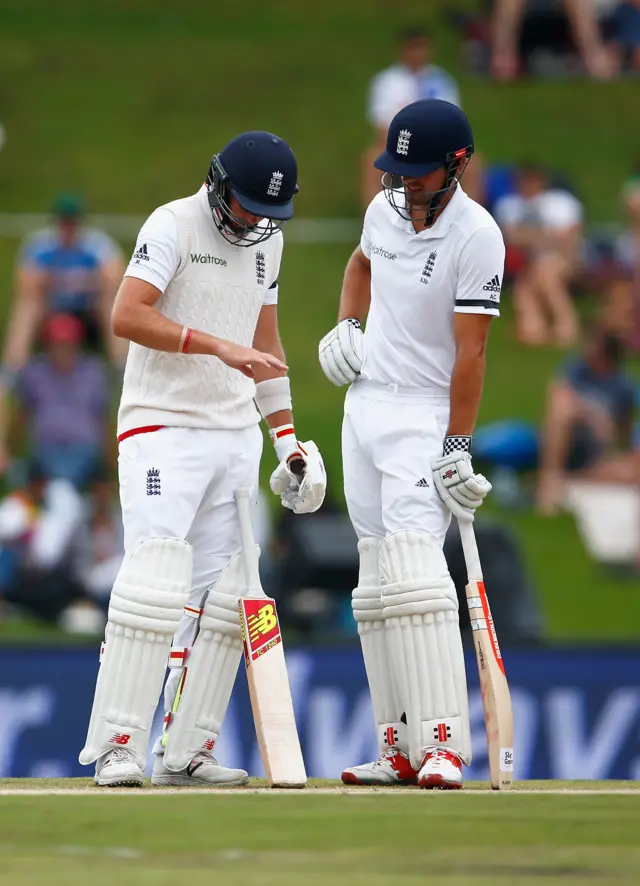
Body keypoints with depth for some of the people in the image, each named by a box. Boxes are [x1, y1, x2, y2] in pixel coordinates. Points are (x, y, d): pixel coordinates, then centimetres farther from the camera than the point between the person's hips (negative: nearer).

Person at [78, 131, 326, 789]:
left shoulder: (266, 240, 13)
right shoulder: (172, 227, -9)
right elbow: (127, 316, -21)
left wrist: (288, 438, 16)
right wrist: (220, 346, -27)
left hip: (236, 435, 7)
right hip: (162, 426, -7)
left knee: (227, 596, 1)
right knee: (156, 581, -18)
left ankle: (184, 752, 4)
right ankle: (116, 748, -17)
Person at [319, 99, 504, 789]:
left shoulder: (477, 237, -16)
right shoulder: (386, 207, 4)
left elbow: (470, 350, -17)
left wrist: (457, 448, -20)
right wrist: (345, 326, 9)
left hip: (427, 415, -7)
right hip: (364, 404, 8)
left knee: (413, 563, -21)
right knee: (377, 573, 6)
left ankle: (442, 742, -27)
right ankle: (399, 750, 9)